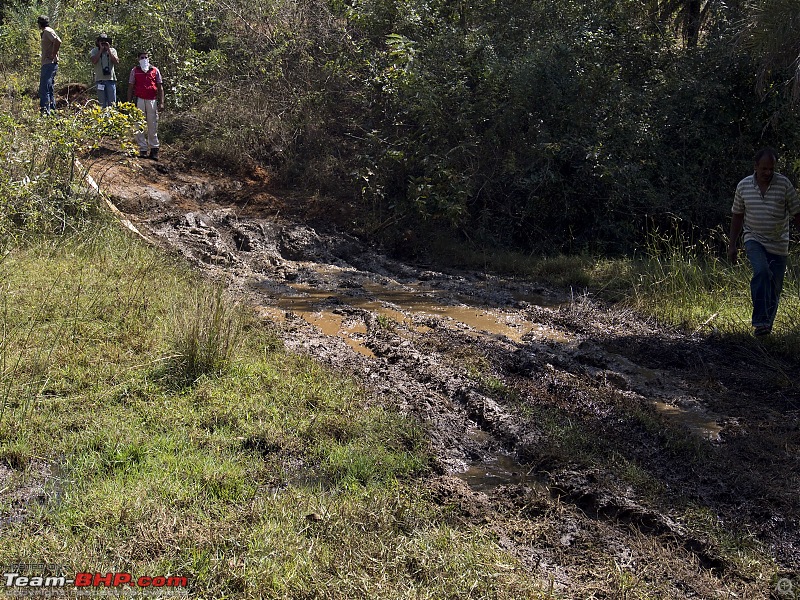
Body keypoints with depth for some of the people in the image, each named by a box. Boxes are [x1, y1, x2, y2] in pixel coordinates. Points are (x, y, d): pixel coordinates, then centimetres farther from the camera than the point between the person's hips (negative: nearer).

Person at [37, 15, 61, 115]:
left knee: (44, 89, -13)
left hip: (49, 64, -10)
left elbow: (58, 41, -25)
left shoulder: (48, 31, -9)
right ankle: (52, 109, 18)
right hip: (47, 64, 10)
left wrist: (53, 55, -19)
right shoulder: (45, 32, 20)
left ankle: (45, 111, -16)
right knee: (49, 89, 14)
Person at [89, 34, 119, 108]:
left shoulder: (112, 50, 8)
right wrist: (101, 50, -10)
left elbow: (116, 62, -6)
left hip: (111, 79, 0)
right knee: (102, 103, 3)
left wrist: (108, 50, -8)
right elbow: (93, 61, -13)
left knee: (112, 103, -2)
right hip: (100, 79, 0)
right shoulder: (94, 51, 5)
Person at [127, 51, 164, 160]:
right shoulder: (134, 71, 10)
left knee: (153, 126, 2)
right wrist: (129, 102, 4)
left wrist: (161, 102, 1)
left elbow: (160, 88, 9)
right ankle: (142, 149, 5)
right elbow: (130, 87, 10)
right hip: (139, 100, 0)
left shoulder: (155, 71, 9)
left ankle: (154, 149, 7)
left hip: (152, 100, 0)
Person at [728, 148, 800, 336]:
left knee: (774, 287, 4)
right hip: (754, 240, -1)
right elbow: (737, 216, 9)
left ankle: (767, 325, 20)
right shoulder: (743, 186, -1)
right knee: (761, 272, -27)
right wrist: (732, 245, 7)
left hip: (778, 244, 1)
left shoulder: (784, 184, -5)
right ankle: (760, 321, -27)